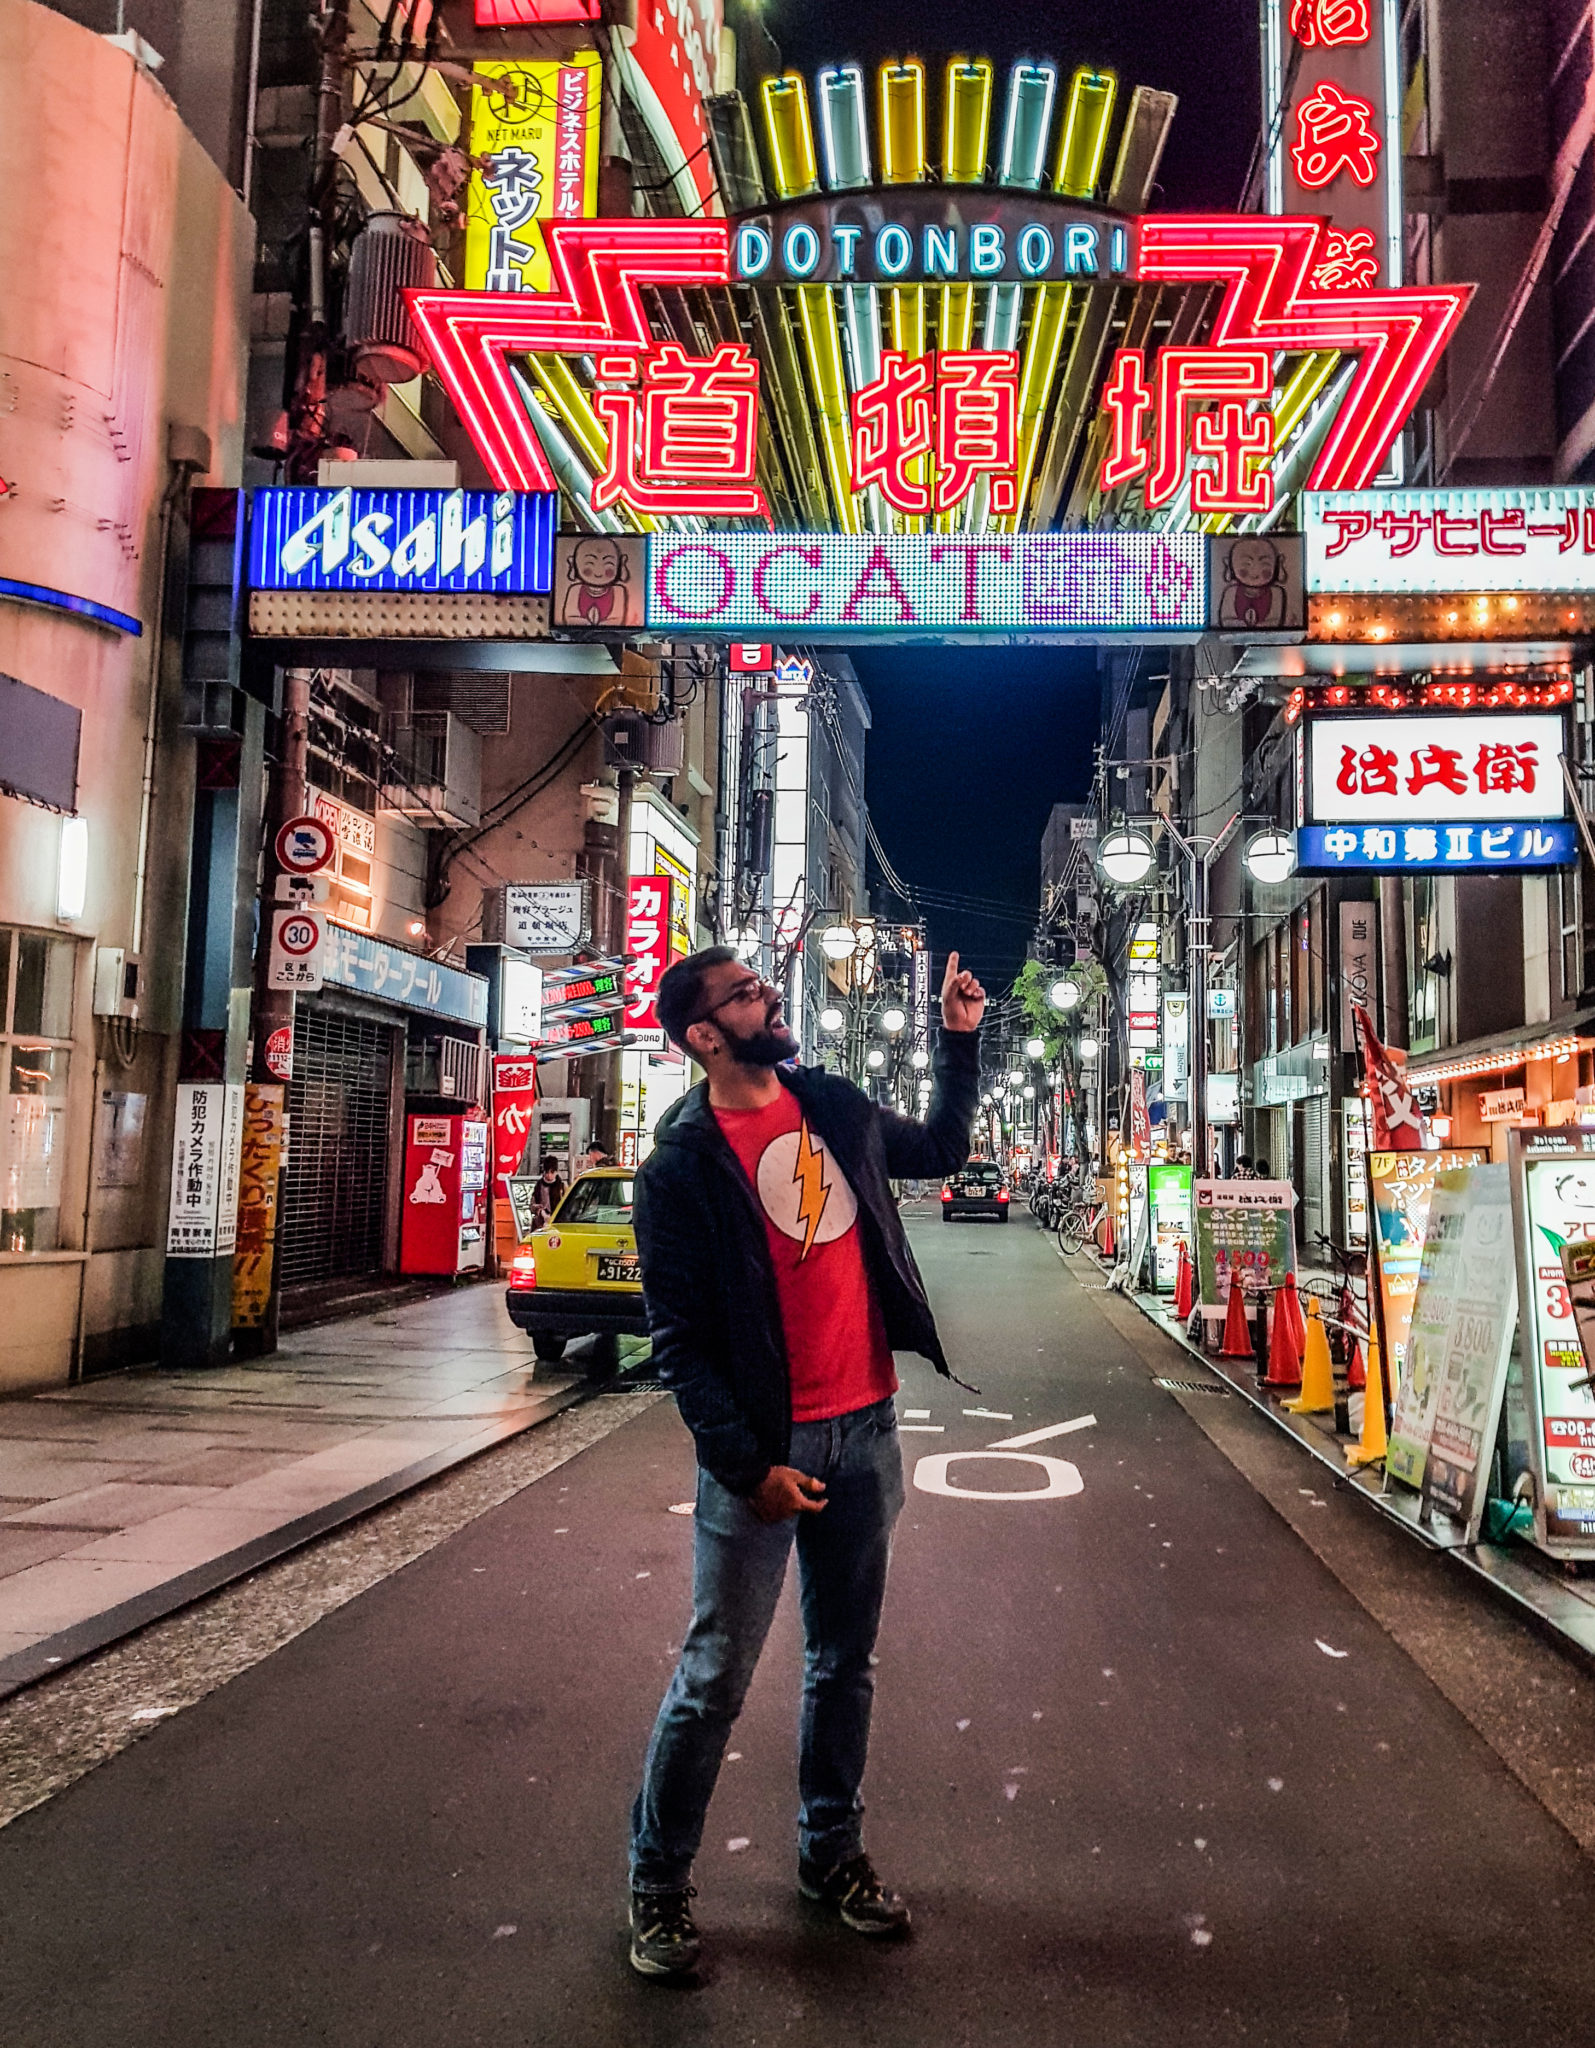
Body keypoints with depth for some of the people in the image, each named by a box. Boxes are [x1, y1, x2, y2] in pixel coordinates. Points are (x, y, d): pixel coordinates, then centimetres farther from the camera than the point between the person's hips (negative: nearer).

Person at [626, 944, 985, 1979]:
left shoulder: (835, 1105, 5)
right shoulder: (682, 1167, -12)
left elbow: (939, 1149, 25)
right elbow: (680, 1341, -12)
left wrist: (961, 1038, 17)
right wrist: (749, 1467, -16)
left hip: (867, 1429, 6)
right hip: (763, 1448, -5)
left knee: (846, 1660, 17)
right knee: (716, 1678, 4)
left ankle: (833, 1854, 35)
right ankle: (658, 1882, 24)